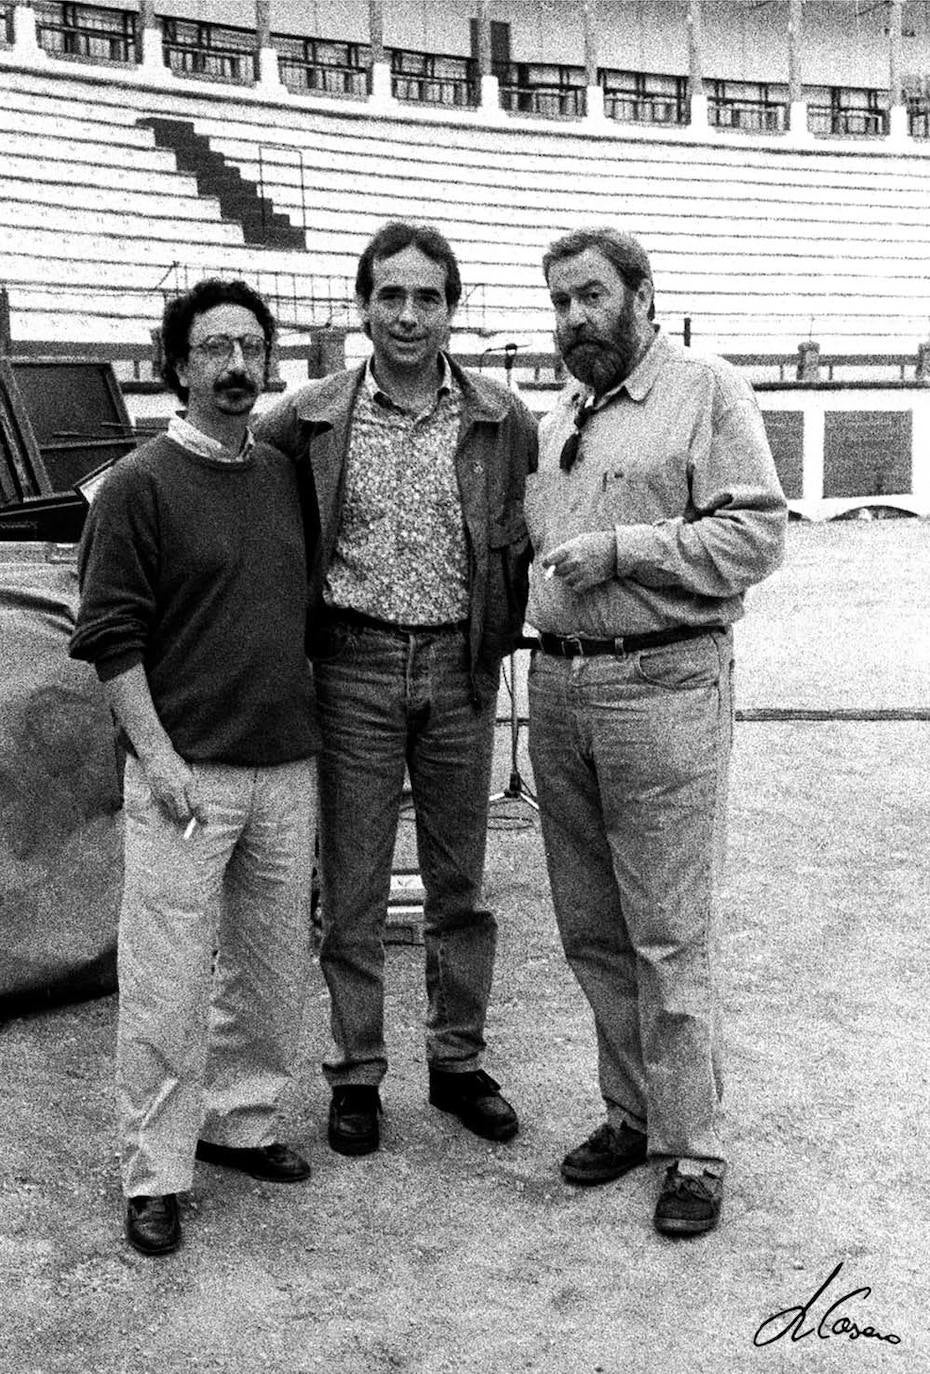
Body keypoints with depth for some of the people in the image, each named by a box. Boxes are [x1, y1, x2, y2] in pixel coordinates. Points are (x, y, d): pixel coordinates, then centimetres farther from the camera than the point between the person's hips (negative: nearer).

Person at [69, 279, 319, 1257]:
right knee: (167, 982, -2)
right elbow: (109, 636, -9)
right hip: (186, 771, -6)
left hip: (288, 767, 6)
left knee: (274, 966, 13)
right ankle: (153, 1175, 10)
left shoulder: (285, 477, 11)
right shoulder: (139, 485, -6)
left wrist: (314, 729, 13)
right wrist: (158, 755, -15)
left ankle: (238, 1123, 30)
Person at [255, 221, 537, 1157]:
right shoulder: (309, 421, -2)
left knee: (459, 883, 12)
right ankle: (355, 1075, 19)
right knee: (352, 888, 6)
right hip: (354, 667, -1)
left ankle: (457, 1062, 26)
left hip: (460, 668, 1)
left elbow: (530, 535, 13)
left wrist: (503, 632, 6)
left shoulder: (503, 421, 1)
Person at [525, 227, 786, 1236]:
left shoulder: (706, 392, -2)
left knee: (669, 934, -4)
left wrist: (620, 550, -15)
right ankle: (632, 1111, 26)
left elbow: (757, 534, -12)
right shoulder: (556, 418, 19)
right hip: (558, 684, 7)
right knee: (591, 928, 12)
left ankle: (693, 1149, 8)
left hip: (663, 684, -7)